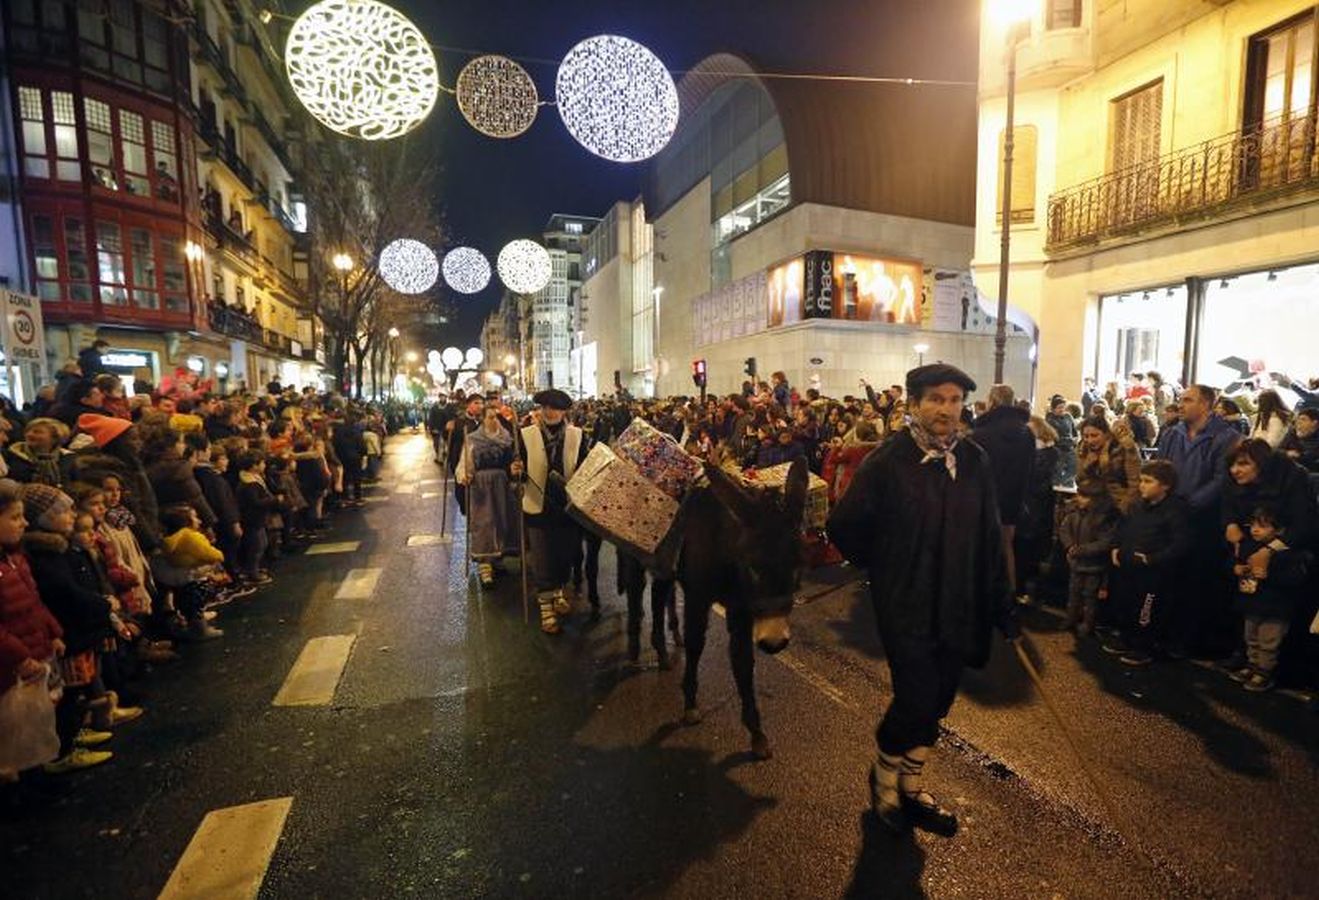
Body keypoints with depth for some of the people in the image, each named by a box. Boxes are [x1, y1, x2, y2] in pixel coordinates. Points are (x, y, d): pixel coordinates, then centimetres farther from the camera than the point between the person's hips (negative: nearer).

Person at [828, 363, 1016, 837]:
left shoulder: (975, 462, 0)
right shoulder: (886, 463, -14)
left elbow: (990, 539, 5)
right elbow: (843, 526, -7)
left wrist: (1003, 608, 5)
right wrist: (882, 569, 1)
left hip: (958, 607, 5)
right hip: (905, 607, -4)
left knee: (936, 703, 15)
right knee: (916, 699, -4)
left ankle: (910, 787, 37)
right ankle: (884, 774, 27)